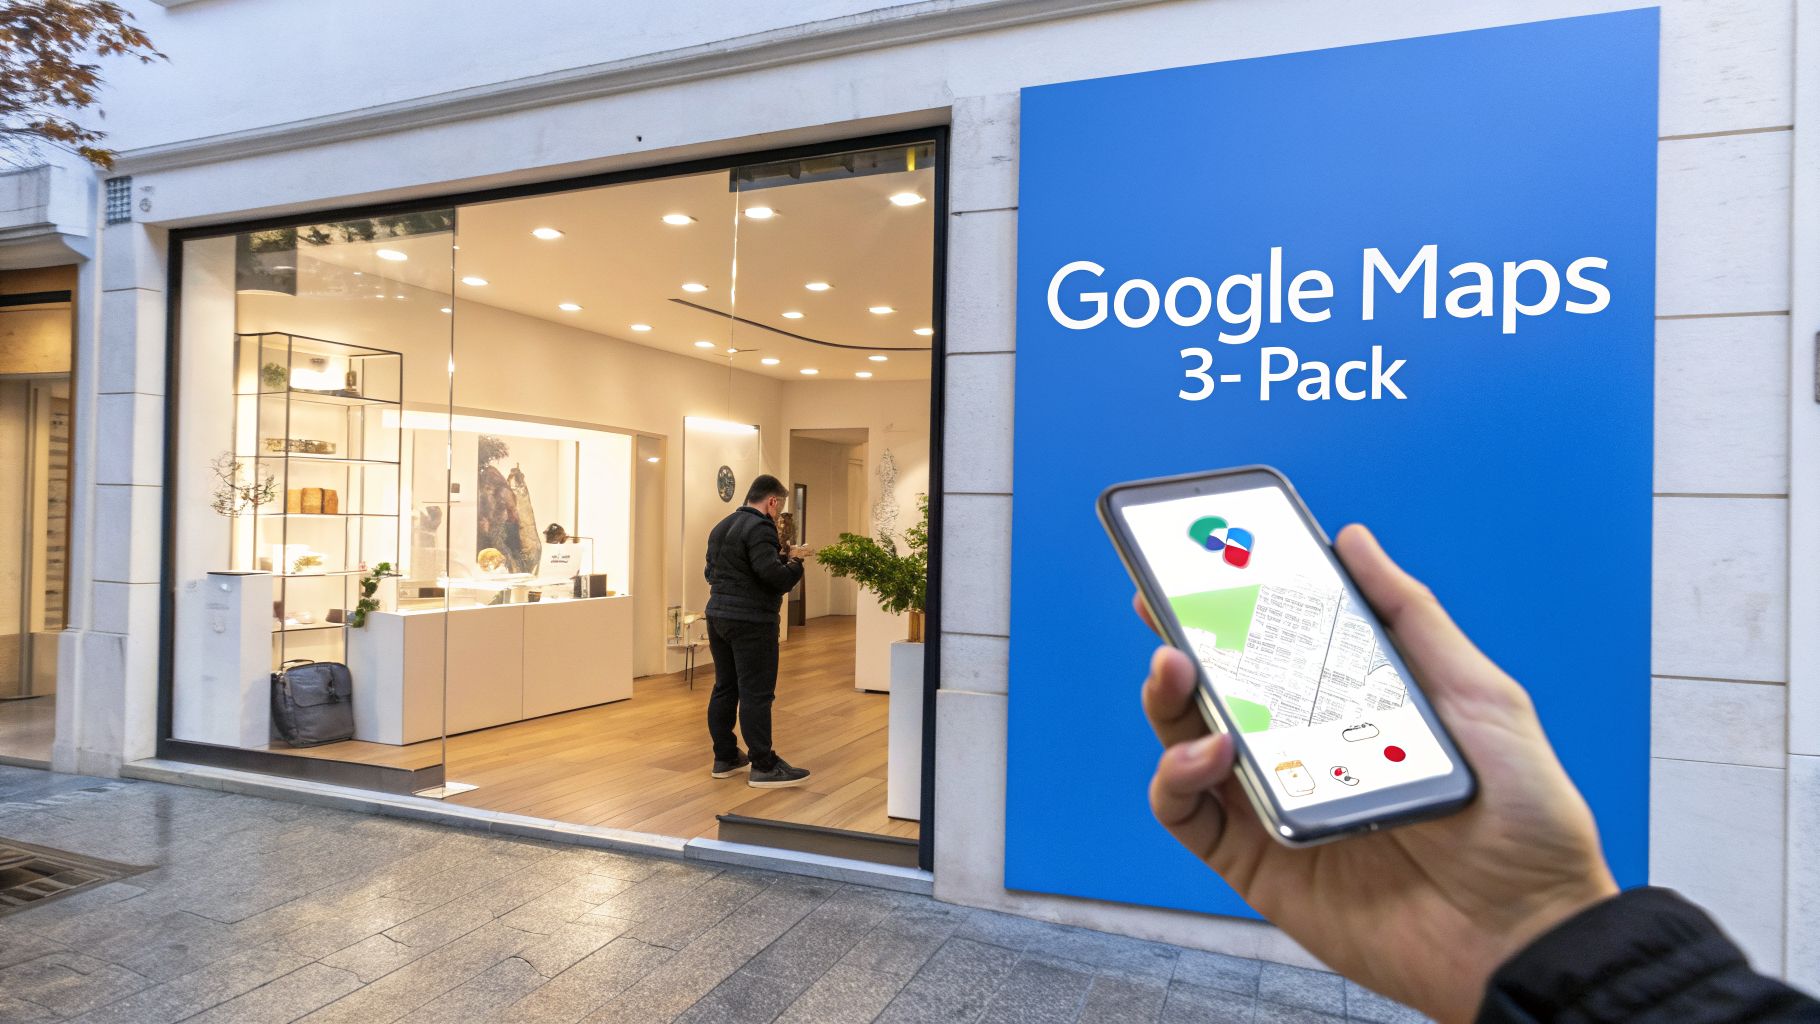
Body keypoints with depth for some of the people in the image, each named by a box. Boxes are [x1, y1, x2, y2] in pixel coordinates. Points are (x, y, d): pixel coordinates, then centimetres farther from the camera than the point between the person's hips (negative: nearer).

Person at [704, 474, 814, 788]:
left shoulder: (721, 527, 16)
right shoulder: (759, 528, -14)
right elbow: (772, 574, -24)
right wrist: (794, 563, -4)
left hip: (717, 617, 9)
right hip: (750, 621, -9)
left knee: (724, 688, 14)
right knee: (756, 693, -5)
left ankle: (725, 758, 21)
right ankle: (763, 767, -1)